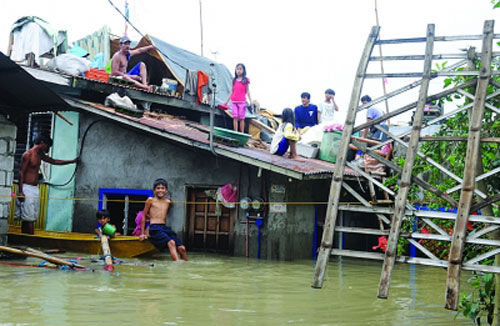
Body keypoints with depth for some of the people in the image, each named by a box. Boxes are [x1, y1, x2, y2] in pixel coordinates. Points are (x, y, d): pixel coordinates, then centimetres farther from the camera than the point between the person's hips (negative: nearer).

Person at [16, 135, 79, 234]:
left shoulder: (40, 155, 17)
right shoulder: (28, 154, -9)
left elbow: (54, 161, 30)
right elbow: (21, 173, -12)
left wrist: (72, 161, 33)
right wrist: (20, 191, -18)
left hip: (35, 189, 9)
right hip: (27, 188, -9)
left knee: (31, 218, 4)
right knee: (28, 218, -10)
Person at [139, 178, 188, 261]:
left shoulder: (168, 202, 18)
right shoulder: (151, 200, 6)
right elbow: (144, 216, 9)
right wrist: (142, 233, 7)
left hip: (165, 228, 6)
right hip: (155, 229, -6)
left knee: (182, 248, -11)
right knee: (171, 243, -32)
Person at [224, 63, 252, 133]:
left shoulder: (246, 80, 4)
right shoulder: (234, 80, 13)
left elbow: (247, 91, 4)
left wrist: (250, 101, -7)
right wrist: (227, 101, 18)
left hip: (242, 101, -3)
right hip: (234, 101, 3)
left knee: (241, 118, -2)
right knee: (235, 117, -4)